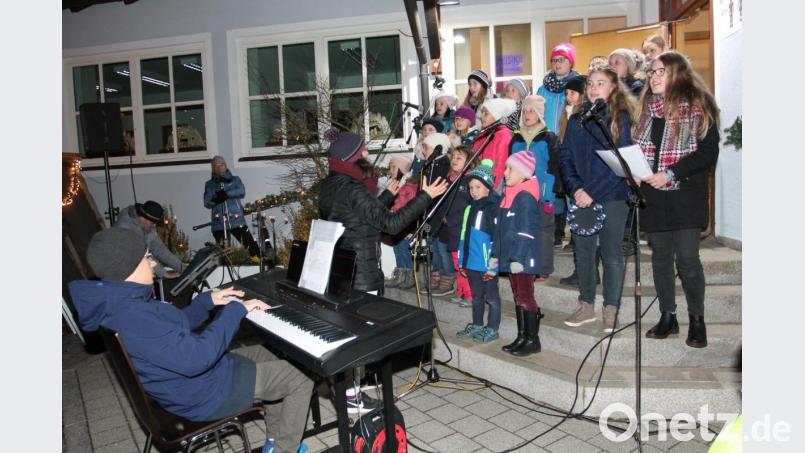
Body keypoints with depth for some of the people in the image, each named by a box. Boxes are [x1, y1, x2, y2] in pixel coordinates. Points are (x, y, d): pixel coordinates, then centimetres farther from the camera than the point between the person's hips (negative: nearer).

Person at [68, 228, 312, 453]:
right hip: (204, 392, -10)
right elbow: (196, 358, -36)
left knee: (262, 353, 26)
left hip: (184, 378, 10)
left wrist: (207, 300, 4)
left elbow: (175, 327, 16)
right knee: (300, 382, -3)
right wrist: (235, 310, -27)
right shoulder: (132, 315, -33)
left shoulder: (119, 302, 2)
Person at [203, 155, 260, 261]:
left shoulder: (235, 180, 12)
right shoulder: (209, 184, 13)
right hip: (219, 223, 2)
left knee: (250, 244, -10)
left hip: (237, 220, -1)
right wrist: (216, 198, -17)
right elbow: (207, 203, 4)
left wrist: (226, 193, -19)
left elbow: (242, 192, -6)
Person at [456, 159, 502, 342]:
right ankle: (476, 325, 32)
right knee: (476, 296, 20)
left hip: (486, 264, -8)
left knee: (491, 297, 7)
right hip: (471, 262, 8)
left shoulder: (494, 208, -13)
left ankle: (492, 329, 18)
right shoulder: (470, 207, 12)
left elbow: (497, 236, -17)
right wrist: (461, 260, 17)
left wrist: (493, 263, -19)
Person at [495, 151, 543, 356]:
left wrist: (518, 258, -22)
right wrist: (496, 254, 19)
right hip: (511, 256, 9)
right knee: (518, 297, 15)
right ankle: (521, 337, 24)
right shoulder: (509, 195, 13)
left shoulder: (526, 197, -15)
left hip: (523, 259, -9)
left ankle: (533, 340, 8)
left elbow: (526, 231, -20)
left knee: (525, 297, -2)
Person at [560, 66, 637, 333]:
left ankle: (611, 310, 14)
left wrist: (592, 192, -15)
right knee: (583, 251, 9)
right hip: (581, 197, 4)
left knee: (611, 253, 2)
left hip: (612, 196, -3)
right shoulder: (576, 120, 11)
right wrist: (576, 188, -11)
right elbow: (565, 156, 5)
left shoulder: (622, 118, 0)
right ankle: (586, 306, 21)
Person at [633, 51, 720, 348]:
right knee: (660, 257, 10)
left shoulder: (698, 107, -5)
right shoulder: (647, 107, 11)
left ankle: (697, 319, 16)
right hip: (653, 197, 5)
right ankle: (667, 317, 22)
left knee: (687, 259, -3)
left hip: (686, 195, -5)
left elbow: (708, 153, -10)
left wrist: (670, 174, -18)